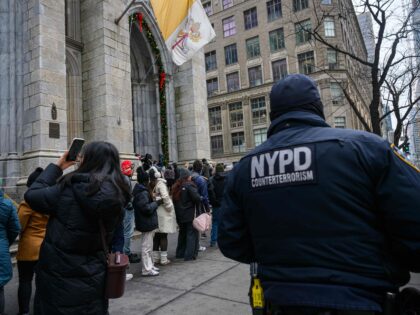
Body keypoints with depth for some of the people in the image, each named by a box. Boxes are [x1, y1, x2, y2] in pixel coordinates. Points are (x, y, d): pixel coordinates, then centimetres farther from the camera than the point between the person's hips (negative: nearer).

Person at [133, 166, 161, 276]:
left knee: (148, 246, 20)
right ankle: (147, 269, 9)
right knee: (146, 247, -1)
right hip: (147, 223, -11)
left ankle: (150, 265, 31)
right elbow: (147, 208, -27)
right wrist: (156, 203, -14)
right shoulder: (143, 193, -22)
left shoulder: (140, 191, 10)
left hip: (146, 223, 11)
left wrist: (155, 202, 11)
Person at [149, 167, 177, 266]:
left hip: (155, 212, 5)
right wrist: (170, 208, -11)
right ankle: (163, 259, 9)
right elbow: (165, 197, -21)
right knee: (163, 235, 4)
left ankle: (155, 257, 22)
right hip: (163, 213, -5)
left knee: (156, 235, 14)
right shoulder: (160, 183, -14)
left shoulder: (151, 185, 3)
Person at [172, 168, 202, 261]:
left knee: (182, 233, 19)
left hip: (179, 215, 7)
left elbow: (174, 200, 10)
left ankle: (180, 253, 26)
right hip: (190, 214, -7)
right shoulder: (189, 185, -15)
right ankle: (190, 255, 3)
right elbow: (197, 198, -21)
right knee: (192, 233, 3)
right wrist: (198, 205, -1)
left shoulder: (176, 186, 6)